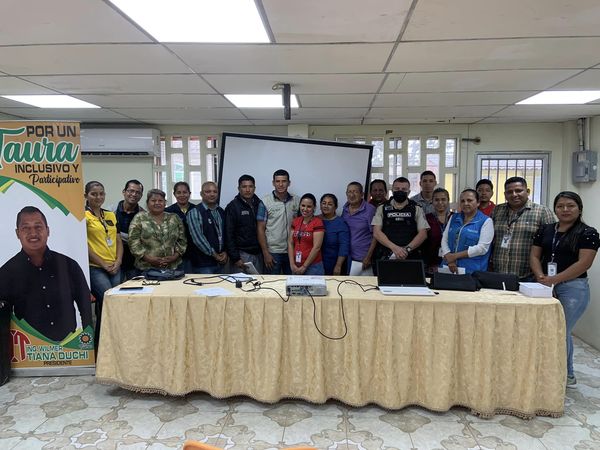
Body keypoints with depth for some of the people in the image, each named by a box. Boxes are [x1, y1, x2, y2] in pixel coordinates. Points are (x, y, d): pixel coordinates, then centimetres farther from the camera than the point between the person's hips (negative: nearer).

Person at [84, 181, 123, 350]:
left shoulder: (111, 215, 14)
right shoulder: (84, 216, -4)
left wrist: (118, 261, 0)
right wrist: (104, 264, -9)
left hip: (115, 268, 6)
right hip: (94, 268, -6)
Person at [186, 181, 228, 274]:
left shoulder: (221, 212, 13)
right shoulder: (194, 212, -7)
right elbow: (198, 237, -14)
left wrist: (225, 252, -2)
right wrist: (214, 255, -12)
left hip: (220, 262, 5)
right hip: (202, 264, -5)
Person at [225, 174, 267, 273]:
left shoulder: (259, 204, 8)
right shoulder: (233, 207, -5)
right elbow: (229, 235, -7)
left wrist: (264, 250, 2)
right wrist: (235, 258, -12)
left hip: (258, 253, 4)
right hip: (243, 254, -4)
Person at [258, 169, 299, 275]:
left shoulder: (296, 201, 4)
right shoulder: (265, 201, -5)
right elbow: (261, 229, -5)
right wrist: (265, 253, -9)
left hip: (291, 251, 3)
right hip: (272, 252, -3)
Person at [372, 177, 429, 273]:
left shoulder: (416, 209, 10)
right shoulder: (382, 208, 10)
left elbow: (423, 233, 2)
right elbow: (376, 232, 0)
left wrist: (407, 249, -13)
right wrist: (394, 248, -14)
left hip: (410, 258, 0)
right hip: (385, 257, 0)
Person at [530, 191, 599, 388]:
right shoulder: (545, 230, 11)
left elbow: (584, 263, -13)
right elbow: (534, 256, 8)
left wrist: (555, 279, -19)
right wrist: (541, 277, -10)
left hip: (573, 288, -5)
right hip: (546, 287, 5)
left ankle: (565, 375, 16)